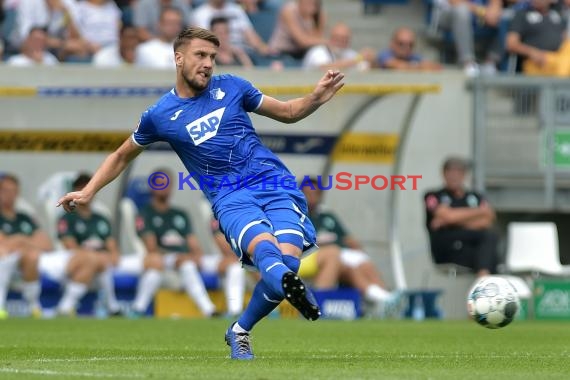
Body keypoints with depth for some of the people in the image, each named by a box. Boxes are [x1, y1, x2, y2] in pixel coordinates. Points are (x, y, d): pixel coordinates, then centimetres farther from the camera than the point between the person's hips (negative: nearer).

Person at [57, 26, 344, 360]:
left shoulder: (230, 87, 11)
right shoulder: (159, 116, 8)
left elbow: (287, 112, 22)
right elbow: (122, 157, 25)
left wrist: (317, 98, 2)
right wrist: (88, 192, 17)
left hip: (273, 179, 2)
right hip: (229, 196, -2)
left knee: (287, 258, -22)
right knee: (264, 246, -35)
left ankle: (240, 332, 1)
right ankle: (290, 285, -70)